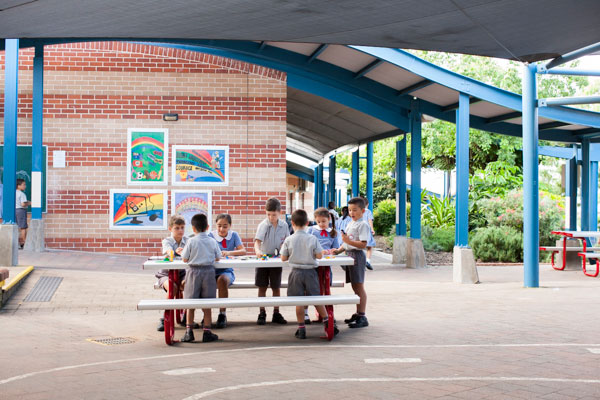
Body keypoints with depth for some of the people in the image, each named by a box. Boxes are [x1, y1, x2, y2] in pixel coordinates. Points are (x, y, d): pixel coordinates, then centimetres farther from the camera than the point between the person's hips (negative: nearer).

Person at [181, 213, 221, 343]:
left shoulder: (191, 241, -8)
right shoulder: (212, 241, 0)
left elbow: (185, 259, -4)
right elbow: (218, 258, 7)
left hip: (194, 272, -1)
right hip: (209, 271, 2)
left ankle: (189, 331, 7)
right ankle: (207, 332, 6)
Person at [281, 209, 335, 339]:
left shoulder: (288, 240, -5)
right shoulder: (312, 239, -6)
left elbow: (283, 258, -1)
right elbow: (319, 255, -4)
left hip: (296, 272, -1)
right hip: (310, 272, 1)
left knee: (299, 302, 4)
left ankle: (301, 328, 6)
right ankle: (327, 322, 15)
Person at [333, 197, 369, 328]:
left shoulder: (362, 225, -11)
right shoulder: (350, 224, 17)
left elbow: (363, 244, -19)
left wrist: (349, 241, -26)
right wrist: (339, 250, 11)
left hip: (357, 255, -9)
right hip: (349, 255, 9)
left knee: (359, 286, -8)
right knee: (355, 286, 14)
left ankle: (362, 316, -6)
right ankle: (358, 314, 22)